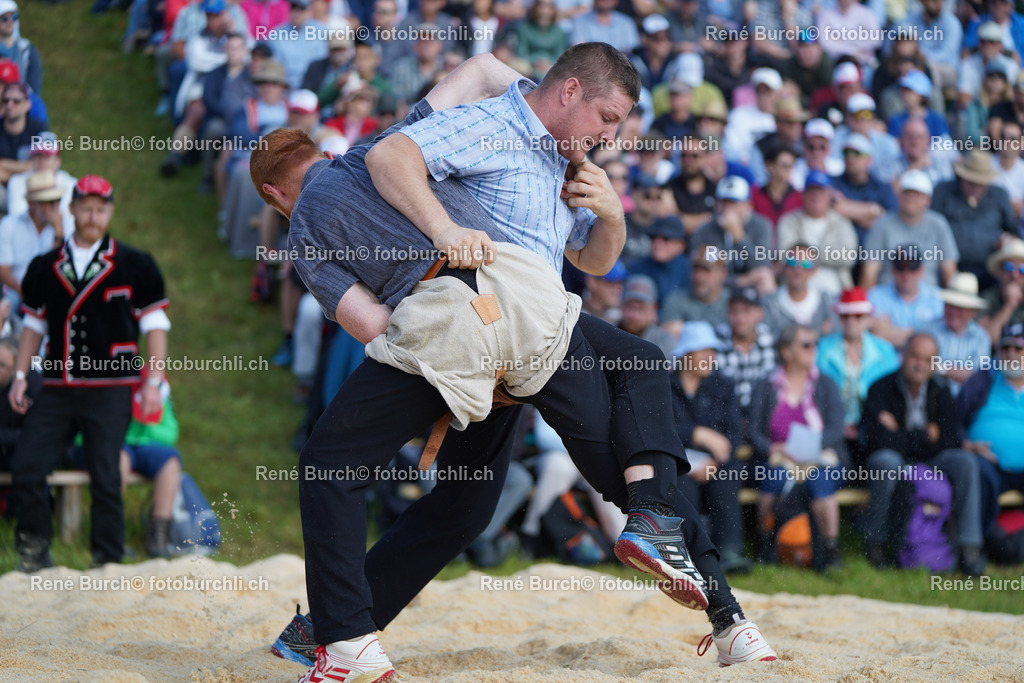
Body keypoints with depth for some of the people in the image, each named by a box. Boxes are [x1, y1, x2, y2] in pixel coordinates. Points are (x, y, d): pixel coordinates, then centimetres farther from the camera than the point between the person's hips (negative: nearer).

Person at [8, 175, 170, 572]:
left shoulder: (134, 266, 3)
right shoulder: (45, 268, 12)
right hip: (56, 390, 3)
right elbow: (34, 325, 18)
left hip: (110, 390, -3)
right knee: (25, 468, -6)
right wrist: (20, 376, 9)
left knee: (105, 478, -9)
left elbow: (154, 324, 4)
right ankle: (34, 552, 7)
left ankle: (108, 562, 1)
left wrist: (153, 382, -4)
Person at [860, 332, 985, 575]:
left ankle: (969, 546, -23)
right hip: (891, 464, -4)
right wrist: (926, 435, -10)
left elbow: (950, 441, -9)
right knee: (887, 460, -37)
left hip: (928, 464, 4)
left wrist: (902, 436, -13)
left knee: (964, 461, -22)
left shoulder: (939, 393, 2)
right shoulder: (881, 389, -10)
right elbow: (883, 442, -21)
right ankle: (875, 542, -22)